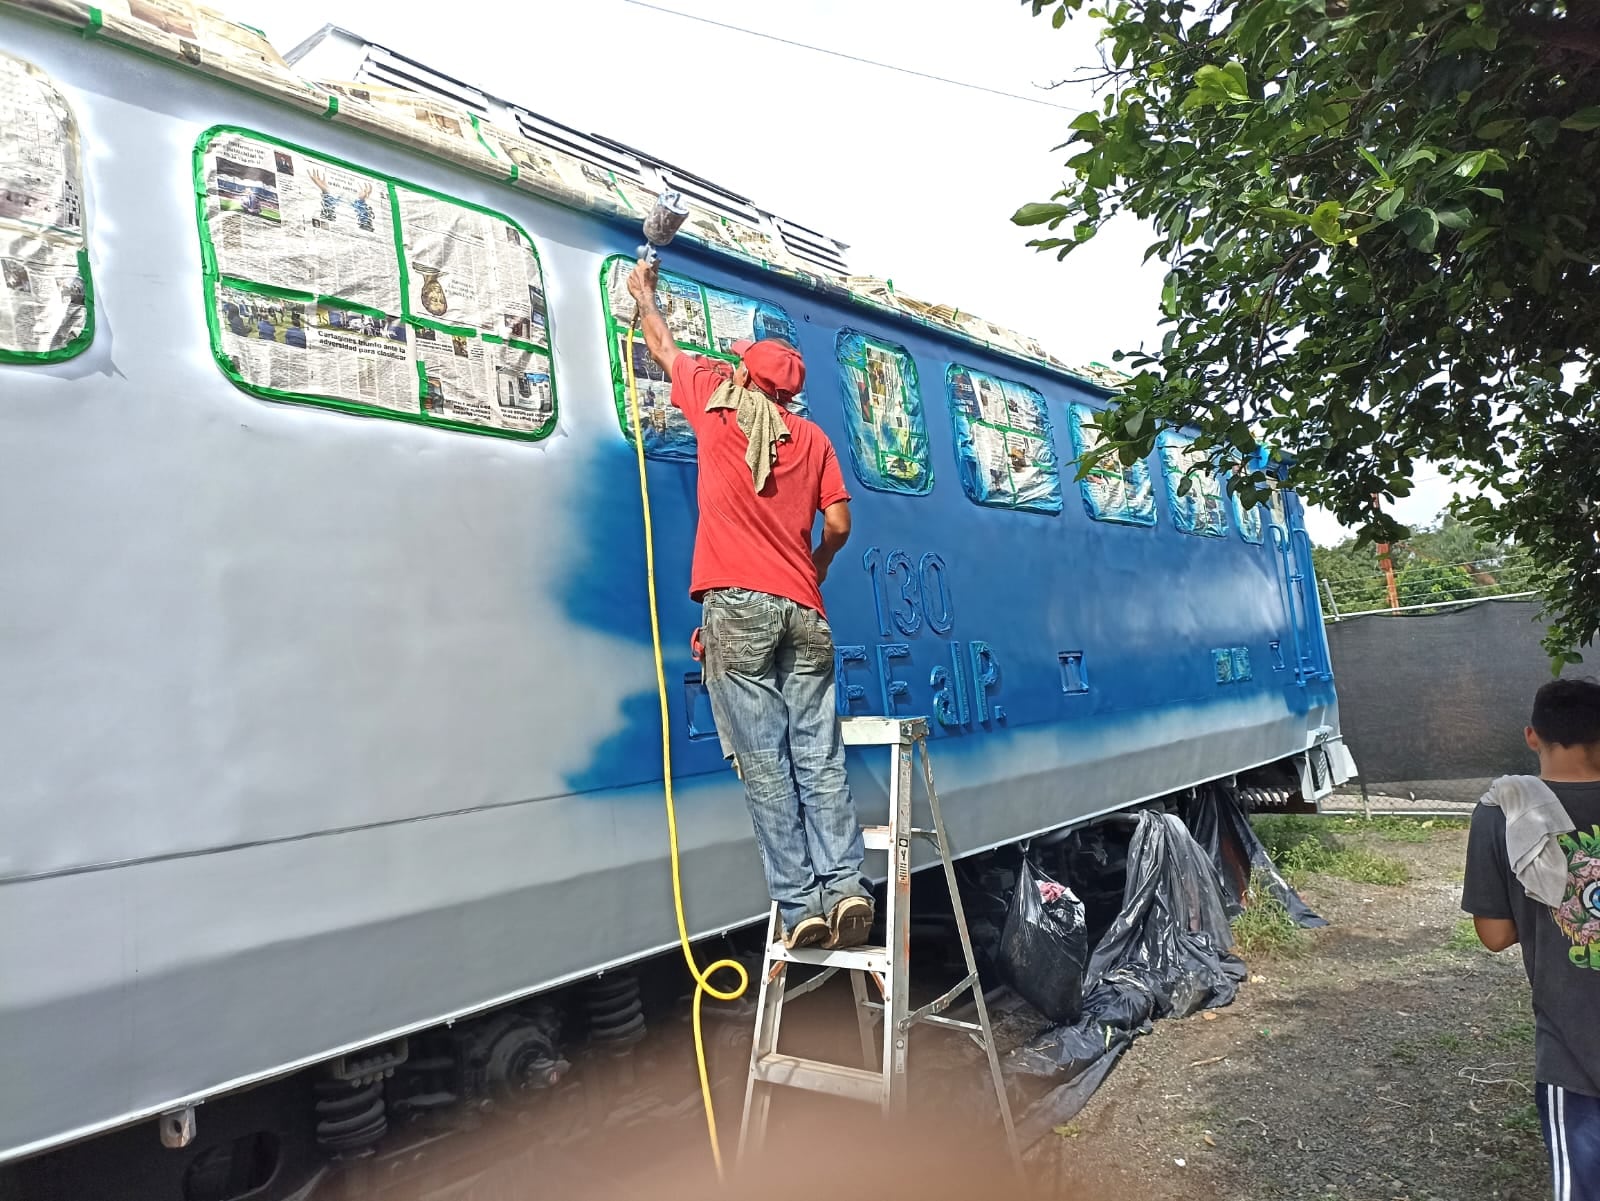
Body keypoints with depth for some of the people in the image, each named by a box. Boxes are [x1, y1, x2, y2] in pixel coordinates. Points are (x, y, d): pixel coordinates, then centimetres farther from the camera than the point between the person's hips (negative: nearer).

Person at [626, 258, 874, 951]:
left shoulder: (716, 402, 10)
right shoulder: (812, 437, 17)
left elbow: (662, 348, 28)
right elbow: (838, 523, 10)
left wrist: (642, 293, 46)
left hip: (737, 605, -3)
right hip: (802, 611, 4)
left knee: (764, 762, -5)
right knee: (818, 756, 3)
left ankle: (799, 904, -6)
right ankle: (845, 885, -6)